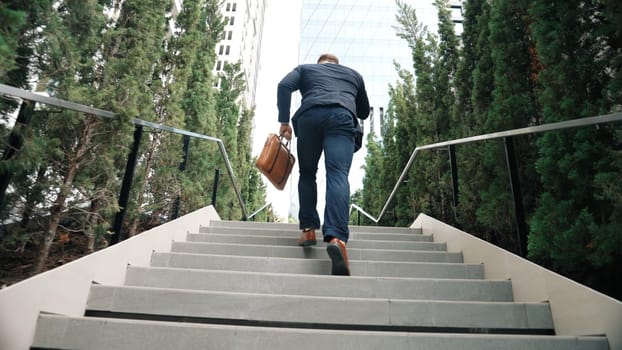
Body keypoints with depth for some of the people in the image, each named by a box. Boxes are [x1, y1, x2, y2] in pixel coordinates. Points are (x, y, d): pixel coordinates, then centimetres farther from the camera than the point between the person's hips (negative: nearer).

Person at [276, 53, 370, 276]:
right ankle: (336, 237, -36)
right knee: (338, 175, -16)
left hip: (309, 116, 0)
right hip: (341, 117, 0)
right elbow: (364, 112, 41)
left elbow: (284, 86, 10)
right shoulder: (353, 74, 37)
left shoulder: (305, 68, 32)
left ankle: (309, 229, 4)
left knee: (307, 173, 15)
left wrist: (284, 121, 6)